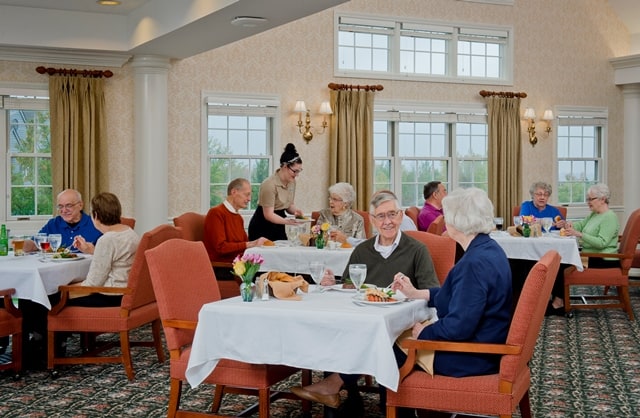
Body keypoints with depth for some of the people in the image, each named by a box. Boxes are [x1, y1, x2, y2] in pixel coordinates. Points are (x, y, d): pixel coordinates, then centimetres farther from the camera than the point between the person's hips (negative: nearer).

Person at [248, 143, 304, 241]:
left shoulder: (292, 182, 1)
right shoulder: (270, 184, -23)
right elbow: (268, 215, -21)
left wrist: (295, 211, -8)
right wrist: (287, 221, -32)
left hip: (278, 227, 7)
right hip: (262, 228, -7)